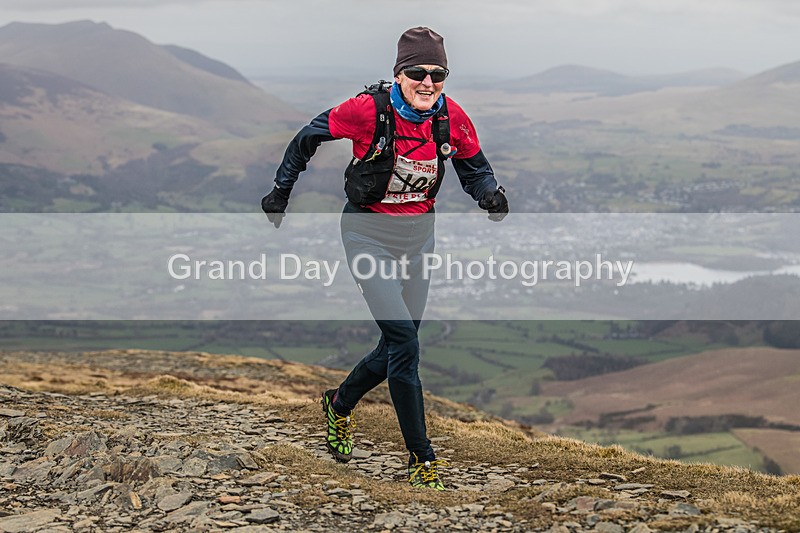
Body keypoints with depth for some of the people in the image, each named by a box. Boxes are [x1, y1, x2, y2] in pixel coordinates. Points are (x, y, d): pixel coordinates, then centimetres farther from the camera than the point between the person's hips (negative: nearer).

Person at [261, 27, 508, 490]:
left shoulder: (452, 118, -10)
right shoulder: (369, 111, -22)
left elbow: (474, 168, 6)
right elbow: (309, 137, -6)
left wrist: (490, 192, -16)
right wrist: (281, 190, 2)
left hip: (418, 234, 5)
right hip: (369, 233, -5)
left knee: (400, 346, 12)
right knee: (405, 342, -15)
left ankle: (340, 404, 41)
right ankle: (423, 461, -6)